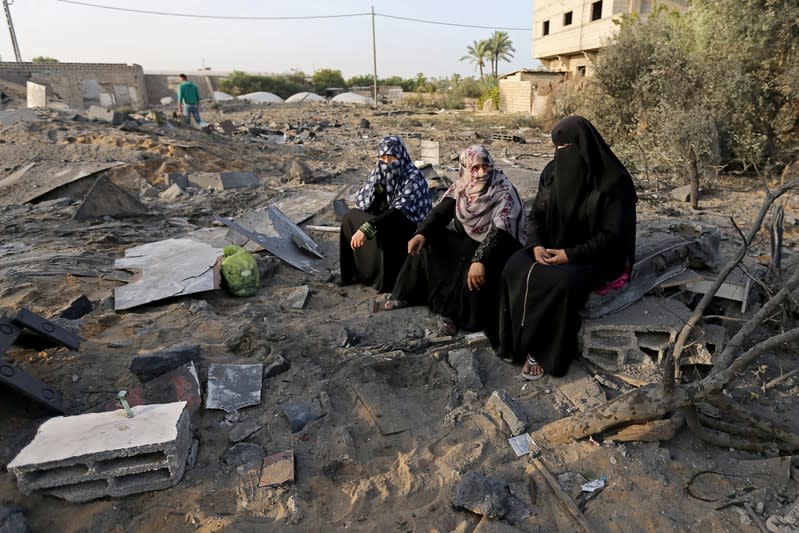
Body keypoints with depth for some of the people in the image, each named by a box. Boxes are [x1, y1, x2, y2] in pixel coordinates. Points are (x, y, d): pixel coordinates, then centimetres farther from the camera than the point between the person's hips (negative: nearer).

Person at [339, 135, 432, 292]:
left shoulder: (413, 177, -21)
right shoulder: (381, 172, -1)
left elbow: (398, 212, -34)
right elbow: (360, 202, -5)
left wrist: (366, 228, -42)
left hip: (409, 228, -7)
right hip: (385, 220, 7)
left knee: (381, 230, -34)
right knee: (350, 217, -5)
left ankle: (388, 280, -15)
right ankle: (354, 272, 5)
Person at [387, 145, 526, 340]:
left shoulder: (504, 191, -21)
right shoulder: (461, 187, -4)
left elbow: (499, 231, -32)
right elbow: (440, 211, -10)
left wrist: (480, 260, -45)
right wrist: (421, 233, -29)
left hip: (497, 247, -6)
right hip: (467, 241, 6)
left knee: (475, 272, -36)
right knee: (426, 241, -6)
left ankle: (456, 314, -15)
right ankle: (408, 293, 3)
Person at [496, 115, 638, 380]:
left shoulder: (614, 181, -15)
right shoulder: (553, 171, 1)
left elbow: (612, 236, -17)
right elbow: (536, 214, 5)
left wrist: (571, 255, -25)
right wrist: (536, 245, -15)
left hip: (595, 257, -5)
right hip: (551, 247, 5)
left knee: (561, 283, -34)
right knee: (515, 270, -22)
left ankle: (544, 352, -14)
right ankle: (518, 341, -10)